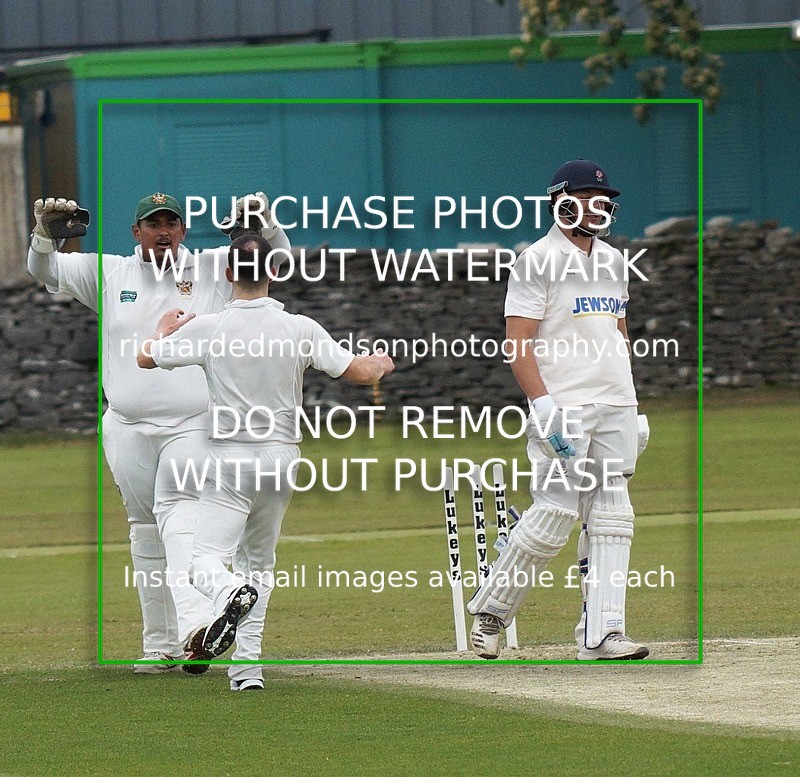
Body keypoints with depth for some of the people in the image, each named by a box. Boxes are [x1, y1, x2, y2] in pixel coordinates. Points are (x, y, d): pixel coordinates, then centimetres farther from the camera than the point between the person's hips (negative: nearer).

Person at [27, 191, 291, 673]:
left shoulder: (212, 269, 8)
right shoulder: (108, 273, 12)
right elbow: (44, 271, 10)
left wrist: (264, 221, -16)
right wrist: (47, 234, -12)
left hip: (194, 424, -3)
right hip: (128, 427, 3)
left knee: (180, 510, -22)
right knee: (146, 528, 5)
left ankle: (195, 623, -40)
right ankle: (160, 645, 11)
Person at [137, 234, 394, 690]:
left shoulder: (208, 329, -7)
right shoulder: (300, 330, -5)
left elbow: (146, 358, 6)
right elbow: (358, 372, -5)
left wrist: (166, 328, 28)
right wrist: (381, 364, 19)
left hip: (230, 461, -3)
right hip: (281, 459, 3)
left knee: (208, 559, -7)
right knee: (259, 561, 18)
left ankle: (231, 595, -43)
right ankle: (247, 664, 12)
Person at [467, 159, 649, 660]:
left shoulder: (613, 262, 17)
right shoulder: (538, 262, -6)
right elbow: (519, 342, -11)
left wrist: (632, 409, 18)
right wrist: (545, 407, -21)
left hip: (614, 410, 7)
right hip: (563, 409, -7)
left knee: (611, 519, 0)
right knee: (553, 517, -10)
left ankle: (601, 633, -1)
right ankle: (491, 609, 9)